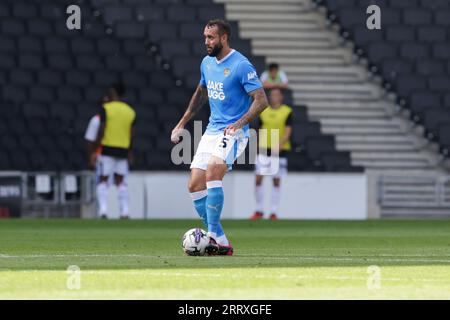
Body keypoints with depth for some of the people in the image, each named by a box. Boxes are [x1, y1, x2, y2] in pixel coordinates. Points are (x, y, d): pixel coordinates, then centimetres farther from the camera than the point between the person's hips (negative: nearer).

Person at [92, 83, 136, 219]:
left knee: (103, 181, 0)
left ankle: (103, 210, -11)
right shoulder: (130, 111, 8)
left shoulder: (105, 109, -7)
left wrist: (93, 151, -7)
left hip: (107, 148, -4)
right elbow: (131, 135, 10)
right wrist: (129, 152, 22)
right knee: (121, 181, 10)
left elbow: (101, 132, -11)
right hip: (123, 150, 4)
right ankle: (125, 212, 5)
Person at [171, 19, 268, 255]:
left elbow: (261, 100, -16)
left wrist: (239, 123, -28)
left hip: (233, 133, -8)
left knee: (212, 174, -29)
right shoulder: (207, 63, 11)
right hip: (212, 130, 8)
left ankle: (214, 236, -26)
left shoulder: (241, 66, -13)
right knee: (195, 186, 1)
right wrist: (182, 123, 25)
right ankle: (219, 242, 7)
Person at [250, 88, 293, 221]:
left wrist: (279, 145, -22)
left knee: (276, 181, 2)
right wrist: (259, 146, 10)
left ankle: (274, 212, 8)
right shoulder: (263, 111, 9)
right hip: (264, 150, 3)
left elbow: (288, 131, -9)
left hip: (279, 150, -3)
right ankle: (259, 211, 4)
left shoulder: (287, 112, -1)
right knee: (258, 179, -6)